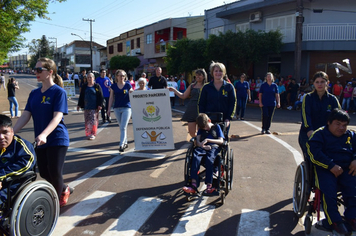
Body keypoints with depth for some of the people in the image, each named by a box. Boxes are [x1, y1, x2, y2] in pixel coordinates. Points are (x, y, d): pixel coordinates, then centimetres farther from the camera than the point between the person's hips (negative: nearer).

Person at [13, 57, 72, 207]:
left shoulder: (59, 92, -11)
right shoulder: (34, 93, 8)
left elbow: (57, 117, -22)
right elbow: (25, 116, 3)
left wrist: (44, 134, -36)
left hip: (57, 139, -7)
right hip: (40, 141, 7)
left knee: (55, 173, -1)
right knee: (44, 173, 13)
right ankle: (64, 190, 37)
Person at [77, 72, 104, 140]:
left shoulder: (97, 86, 0)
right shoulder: (84, 87, 12)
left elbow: (101, 96, -2)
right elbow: (81, 97, 17)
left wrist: (100, 105, -10)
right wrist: (79, 105, 15)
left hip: (94, 107, -4)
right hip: (86, 107, 4)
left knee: (93, 121, -5)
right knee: (87, 121, 5)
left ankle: (93, 134, 1)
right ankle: (88, 133, 15)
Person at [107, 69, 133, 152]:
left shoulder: (128, 85, 2)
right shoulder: (113, 86, 6)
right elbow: (111, 98, 9)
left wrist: (131, 93, -16)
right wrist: (109, 109, 6)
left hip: (126, 108, -3)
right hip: (117, 108, 3)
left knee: (123, 127, -9)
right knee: (121, 127, 12)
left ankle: (121, 145, -10)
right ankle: (125, 143, 24)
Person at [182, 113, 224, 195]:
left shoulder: (216, 127, 17)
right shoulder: (201, 129, 26)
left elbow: (221, 141, 5)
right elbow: (197, 141, 12)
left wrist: (207, 140, -6)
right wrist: (203, 146, -11)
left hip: (214, 147, -2)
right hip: (203, 147, 3)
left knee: (209, 159, -38)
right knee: (196, 157, -33)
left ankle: (209, 186, -36)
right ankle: (194, 184, -41)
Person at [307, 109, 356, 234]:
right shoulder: (319, 134, 2)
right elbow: (314, 153, -11)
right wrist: (331, 166, -19)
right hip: (325, 169, -4)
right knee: (328, 190, -26)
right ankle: (334, 221, -12)